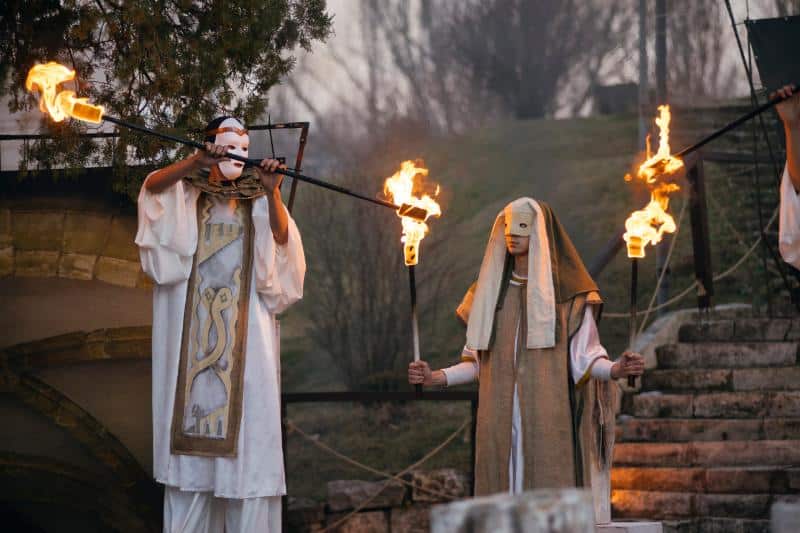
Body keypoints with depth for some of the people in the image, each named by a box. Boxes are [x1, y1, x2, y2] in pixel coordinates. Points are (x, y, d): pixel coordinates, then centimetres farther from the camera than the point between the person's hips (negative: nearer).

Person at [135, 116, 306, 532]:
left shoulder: (256, 198, 9)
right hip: (195, 320, 0)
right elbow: (152, 186, -13)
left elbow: (281, 237, -8)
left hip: (244, 326, 0)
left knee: (247, 407, -5)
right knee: (193, 391, -1)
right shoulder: (189, 191, 7)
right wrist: (198, 162, -27)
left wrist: (272, 192, -24)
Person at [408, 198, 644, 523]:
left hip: (548, 421, -3)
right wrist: (436, 378, 2)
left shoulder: (566, 291, 4)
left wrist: (614, 370, -21)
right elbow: (478, 361, 15)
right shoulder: (492, 290, 15)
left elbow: (584, 358, -2)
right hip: (501, 425, 4)